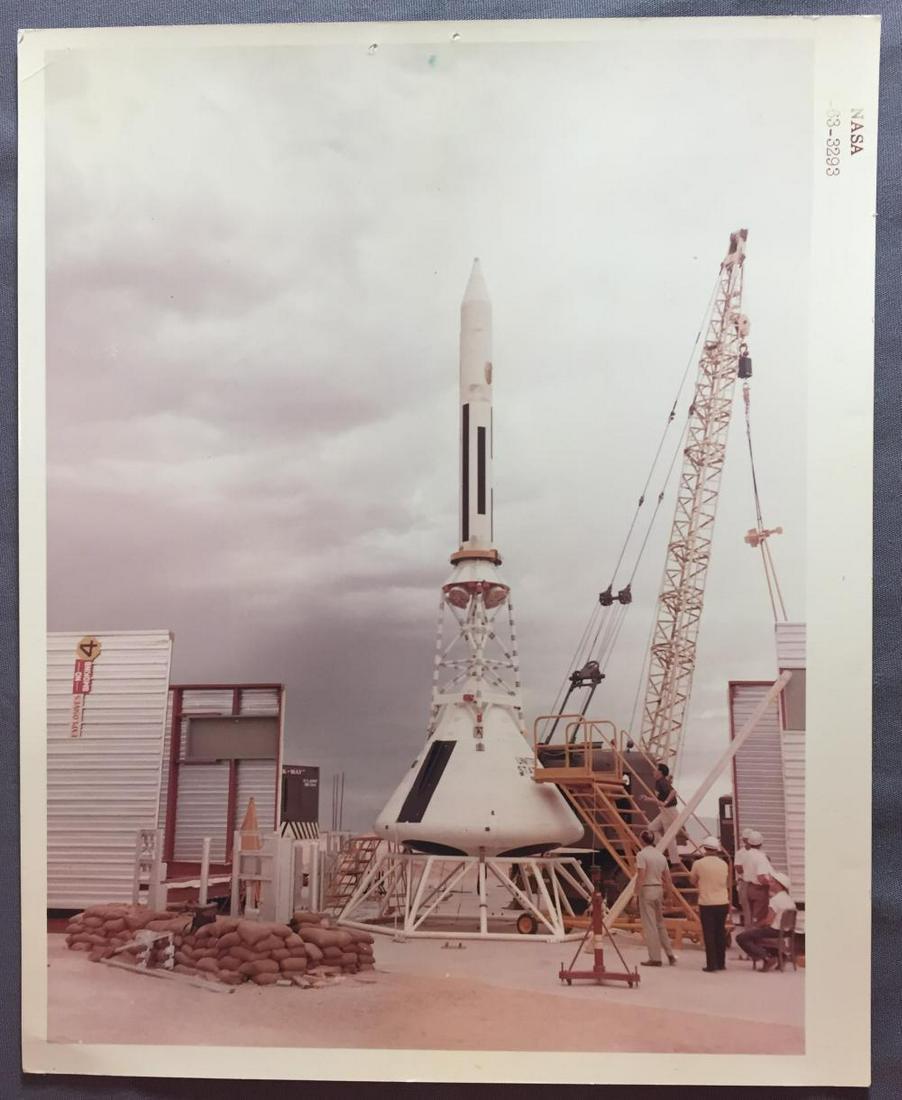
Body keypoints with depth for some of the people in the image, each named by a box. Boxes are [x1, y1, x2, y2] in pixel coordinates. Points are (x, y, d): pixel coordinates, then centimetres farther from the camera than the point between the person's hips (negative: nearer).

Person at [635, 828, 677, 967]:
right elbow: (668, 881, 12)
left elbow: (641, 877, -19)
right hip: (659, 890, 7)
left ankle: (655, 958, 2)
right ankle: (670, 954, 16)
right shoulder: (661, 856, 10)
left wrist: (637, 893, -12)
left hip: (647, 890, -7)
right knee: (660, 924, 17)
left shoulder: (641, 854, -11)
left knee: (649, 925, -1)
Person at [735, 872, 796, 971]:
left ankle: (767, 958, -16)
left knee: (741, 937, -8)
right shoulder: (789, 900, 10)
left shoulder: (775, 900, -17)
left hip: (774, 932, -9)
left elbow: (768, 921, -20)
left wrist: (758, 925, 0)